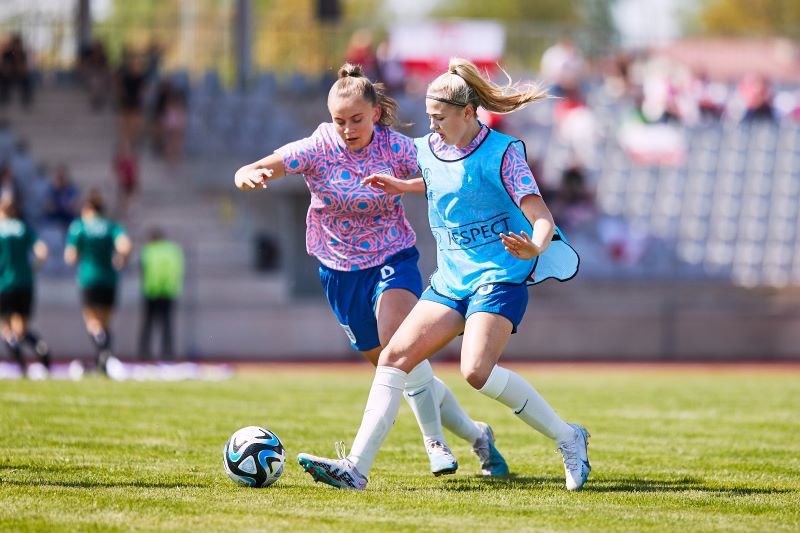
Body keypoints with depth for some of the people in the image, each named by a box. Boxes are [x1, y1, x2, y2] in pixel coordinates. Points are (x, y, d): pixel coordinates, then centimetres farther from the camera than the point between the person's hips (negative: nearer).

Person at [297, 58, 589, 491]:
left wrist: (535, 247, -40)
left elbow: (541, 217, -19)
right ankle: (356, 467, -9)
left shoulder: (502, 152, -12)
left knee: (476, 370, -26)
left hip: (501, 279, -7)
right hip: (450, 281, 7)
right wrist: (401, 187, 22)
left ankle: (568, 439, -9)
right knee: (395, 355, -7)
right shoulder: (428, 150, 8)